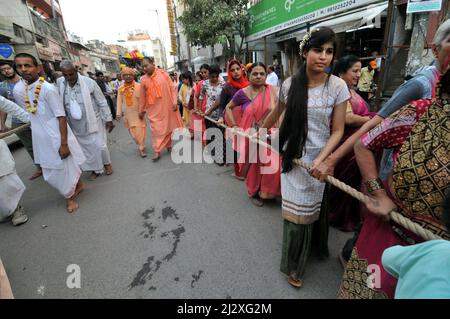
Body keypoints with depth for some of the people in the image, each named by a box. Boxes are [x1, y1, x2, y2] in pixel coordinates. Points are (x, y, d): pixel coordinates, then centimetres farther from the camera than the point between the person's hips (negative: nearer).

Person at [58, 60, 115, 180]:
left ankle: (107, 163, 29)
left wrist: (108, 119, -7)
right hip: (76, 126, 4)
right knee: (85, 148, 11)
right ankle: (96, 169, 28)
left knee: (99, 146, 1)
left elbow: (102, 102, -8)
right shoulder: (59, 83, -3)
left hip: (93, 122, -3)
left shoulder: (89, 82, -13)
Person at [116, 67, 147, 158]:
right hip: (127, 114, 3)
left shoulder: (138, 86, -8)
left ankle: (141, 148, 11)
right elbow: (119, 101, 5)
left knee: (140, 131, -3)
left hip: (138, 113, -3)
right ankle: (141, 146, 26)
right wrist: (118, 113, 4)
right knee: (133, 131, 9)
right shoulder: (121, 88, 2)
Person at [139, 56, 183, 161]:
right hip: (153, 109, 0)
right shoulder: (143, 79, 0)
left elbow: (173, 88, -1)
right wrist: (141, 110, 12)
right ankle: (157, 151, 5)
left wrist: (175, 102, -10)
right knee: (156, 129, -2)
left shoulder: (164, 74, -3)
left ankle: (169, 145, 28)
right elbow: (142, 97, 7)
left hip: (167, 107, 0)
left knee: (168, 126, 11)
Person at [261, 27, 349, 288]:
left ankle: (315, 248, 43)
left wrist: (321, 160, -22)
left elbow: (338, 130, -8)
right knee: (295, 212, 8)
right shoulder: (289, 84, -5)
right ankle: (295, 265, 29)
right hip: (292, 156, 1)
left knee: (311, 210, 14)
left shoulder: (338, 86, -9)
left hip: (319, 159, -1)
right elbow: (275, 115, 12)